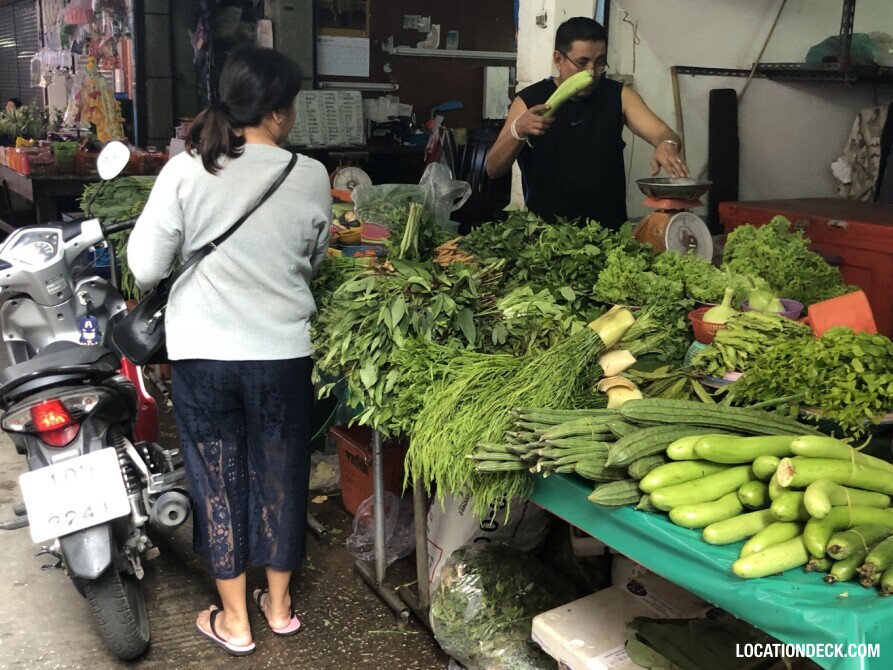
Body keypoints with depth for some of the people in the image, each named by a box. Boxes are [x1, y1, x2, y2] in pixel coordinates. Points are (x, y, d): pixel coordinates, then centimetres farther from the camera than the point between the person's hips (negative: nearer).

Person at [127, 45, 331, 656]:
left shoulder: (185, 171, -11)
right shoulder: (311, 177, -9)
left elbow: (146, 269, -9)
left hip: (202, 353, 0)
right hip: (283, 352, 1)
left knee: (218, 480, 14)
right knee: (280, 475, 18)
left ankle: (234, 621, 28)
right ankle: (279, 604, 34)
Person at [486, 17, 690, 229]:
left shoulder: (619, 97, 6)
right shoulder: (529, 100, 0)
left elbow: (665, 134, -4)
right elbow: (493, 169, -4)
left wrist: (667, 145, -28)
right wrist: (518, 130, -22)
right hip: (544, 229, -2)